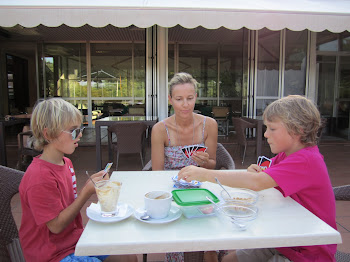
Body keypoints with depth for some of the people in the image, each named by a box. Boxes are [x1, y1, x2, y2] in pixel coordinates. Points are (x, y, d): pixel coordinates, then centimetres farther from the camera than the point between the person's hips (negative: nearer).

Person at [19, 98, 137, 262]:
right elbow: (56, 225, -22)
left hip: (75, 239, 8)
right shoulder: (40, 177, -26)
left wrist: (89, 185, -5)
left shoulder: (66, 163, 4)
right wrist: (87, 192, -24)